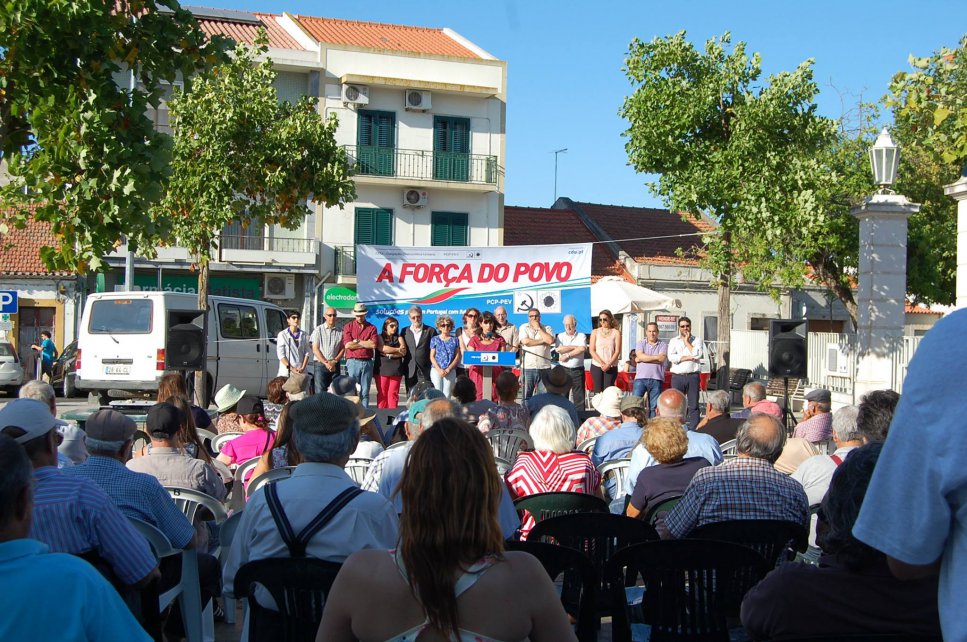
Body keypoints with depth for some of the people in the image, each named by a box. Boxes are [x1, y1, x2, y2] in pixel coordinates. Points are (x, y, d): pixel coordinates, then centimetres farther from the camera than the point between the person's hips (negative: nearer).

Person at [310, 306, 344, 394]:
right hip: (320, 364, -3)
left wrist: (334, 361, -7)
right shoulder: (318, 330, 3)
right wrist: (326, 363, -9)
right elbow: (315, 349, -2)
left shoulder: (339, 332, 9)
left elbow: (342, 349, 8)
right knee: (320, 392, -8)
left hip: (335, 365, 3)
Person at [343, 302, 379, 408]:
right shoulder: (349, 327, 7)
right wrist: (366, 344, -2)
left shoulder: (372, 328, 10)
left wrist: (357, 342, -4)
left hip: (367, 363, 1)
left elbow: (374, 344, -6)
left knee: (365, 392, 5)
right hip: (353, 362, -1)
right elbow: (348, 345, -7)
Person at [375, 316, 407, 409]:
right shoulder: (380, 337, 10)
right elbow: (382, 348, -9)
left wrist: (389, 354, -7)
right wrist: (397, 350, -1)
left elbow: (403, 352, 2)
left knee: (393, 394, -3)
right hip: (382, 369, -2)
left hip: (396, 369, 2)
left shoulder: (399, 338, 16)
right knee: (382, 394, -4)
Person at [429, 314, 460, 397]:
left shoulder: (455, 340, 8)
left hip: (450, 371, 1)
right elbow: (432, 357, 4)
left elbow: (457, 356, 4)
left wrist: (448, 369, -7)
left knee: (447, 394, -2)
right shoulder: (434, 339, 7)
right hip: (436, 370, 0)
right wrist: (439, 370, -9)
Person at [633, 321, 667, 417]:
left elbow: (661, 359, -9)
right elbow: (640, 356, -8)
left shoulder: (663, 345, 8)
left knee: (654, 406, 3)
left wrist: (643, 359, -7)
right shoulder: (641, 343, 11)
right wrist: (655, 357, -6)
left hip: (656, 379, 0)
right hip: (641, 378, 0)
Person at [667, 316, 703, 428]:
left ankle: (694, 430, 1)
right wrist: (689, 357, -9)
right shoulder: (673, 341, 12)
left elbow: (697, 354, -9)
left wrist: (687, 342, -1)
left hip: (693, 376, -1)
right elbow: (671, 357, -5)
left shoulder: (697, 340, 9)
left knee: (693, 405, -1)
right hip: (678, 376, 1)